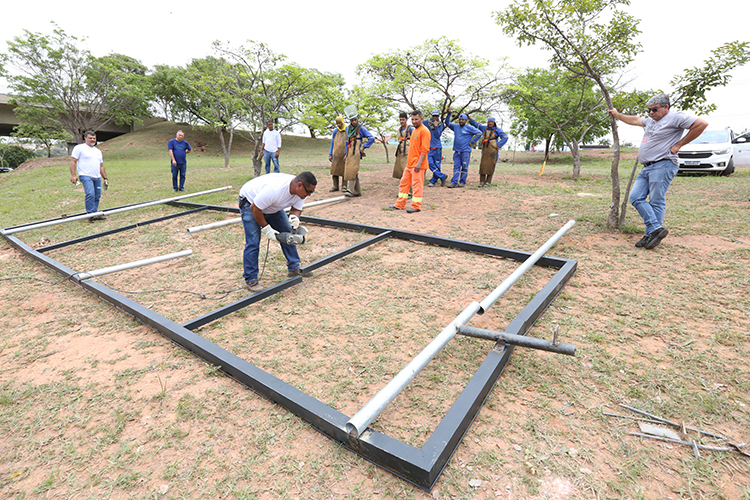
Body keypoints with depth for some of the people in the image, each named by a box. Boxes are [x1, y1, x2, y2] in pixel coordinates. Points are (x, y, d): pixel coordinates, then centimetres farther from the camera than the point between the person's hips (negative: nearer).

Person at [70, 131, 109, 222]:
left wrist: (105, 178, 19)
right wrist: (73, 175, -12)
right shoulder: (79, 148, 4)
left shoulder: (98, 151, 24)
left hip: (97, 177, 6)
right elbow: (73, 161, -2)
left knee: (97, 196, 4)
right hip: (85, 176, -6)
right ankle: (91, 214, -20)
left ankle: (94, 214, 10)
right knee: (90, 194, -21)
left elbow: (101, 166, 26)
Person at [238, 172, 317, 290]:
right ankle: (250, 279, -2)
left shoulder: (301, 191, -19)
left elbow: (296, 209, -9)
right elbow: (255, 209, -31)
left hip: (273, 205, 7)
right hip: (251, 203, -7)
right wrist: (266, 228, -27)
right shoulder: (274, 189, -42)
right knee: (253, 242, -13)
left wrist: (294, 217, -33)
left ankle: (294, 269, 12)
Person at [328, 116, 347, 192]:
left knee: (344, 170, 2)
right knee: (334, 169, -1)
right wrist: (330, 155, 5)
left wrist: (346, 155, -14)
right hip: (336, 154, 3)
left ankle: (343, 186, 11)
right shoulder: (335, 131, 9)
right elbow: (332, 143, 11)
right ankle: (335, 186, 4)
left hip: (344, 154, -3)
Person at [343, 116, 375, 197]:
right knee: (350, 171, 5)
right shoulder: (348, 128, 15)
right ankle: (358, 191, 9)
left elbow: (372, 138, -2)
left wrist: (363, 147, -5)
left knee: (352, 170, -16)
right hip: (349, 152, 7)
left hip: (356, 152, -7)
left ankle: (350, 190, -20)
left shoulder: (361, 128, -2)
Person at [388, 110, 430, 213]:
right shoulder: (414, 130, 18)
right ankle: (399, 205, 20)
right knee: (404, 183, 12)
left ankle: (416, 206, 5)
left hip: (417, 164, -10)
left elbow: (425, 149, -18)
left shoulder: (424, 131, -11)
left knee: (417, 185, -4)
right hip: (410, 163, 10)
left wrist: (419, 163, -24)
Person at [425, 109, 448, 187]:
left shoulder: (440, 124, 6)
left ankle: (433, 181, 8)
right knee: (430, 163, -13)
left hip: (437, 147, 0)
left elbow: (437, 135, -4)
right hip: (429, 147, 0)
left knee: (437, 165, 0)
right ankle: (442, 176, -4)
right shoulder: (427, 123, 5)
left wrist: (436, 126, -13)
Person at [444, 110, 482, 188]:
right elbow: (447, 123, 21)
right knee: (456, 167, 0)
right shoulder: (456, 126, 15)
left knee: (464, 167, -1)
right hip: (457, 151, 5)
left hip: (465, 151, -5)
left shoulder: (469, 128, 0)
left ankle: (462, 182, 4)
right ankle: (454, 182, -3)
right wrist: (449, 114, 9)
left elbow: (479, 133, -3)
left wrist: (472, 142, -5)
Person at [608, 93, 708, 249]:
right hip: (646, 168, 9)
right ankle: (656, 228, -3)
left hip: (662, 166, -9)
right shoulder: (651, 120, 23)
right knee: (636, 197, -3)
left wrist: (679, 144, -8)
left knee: (656, 202, -9)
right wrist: (618, 115, 45)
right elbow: (636, 120, 41)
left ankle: (650, 234, -6)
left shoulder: (674, 118, -4)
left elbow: (701, 124, -10)